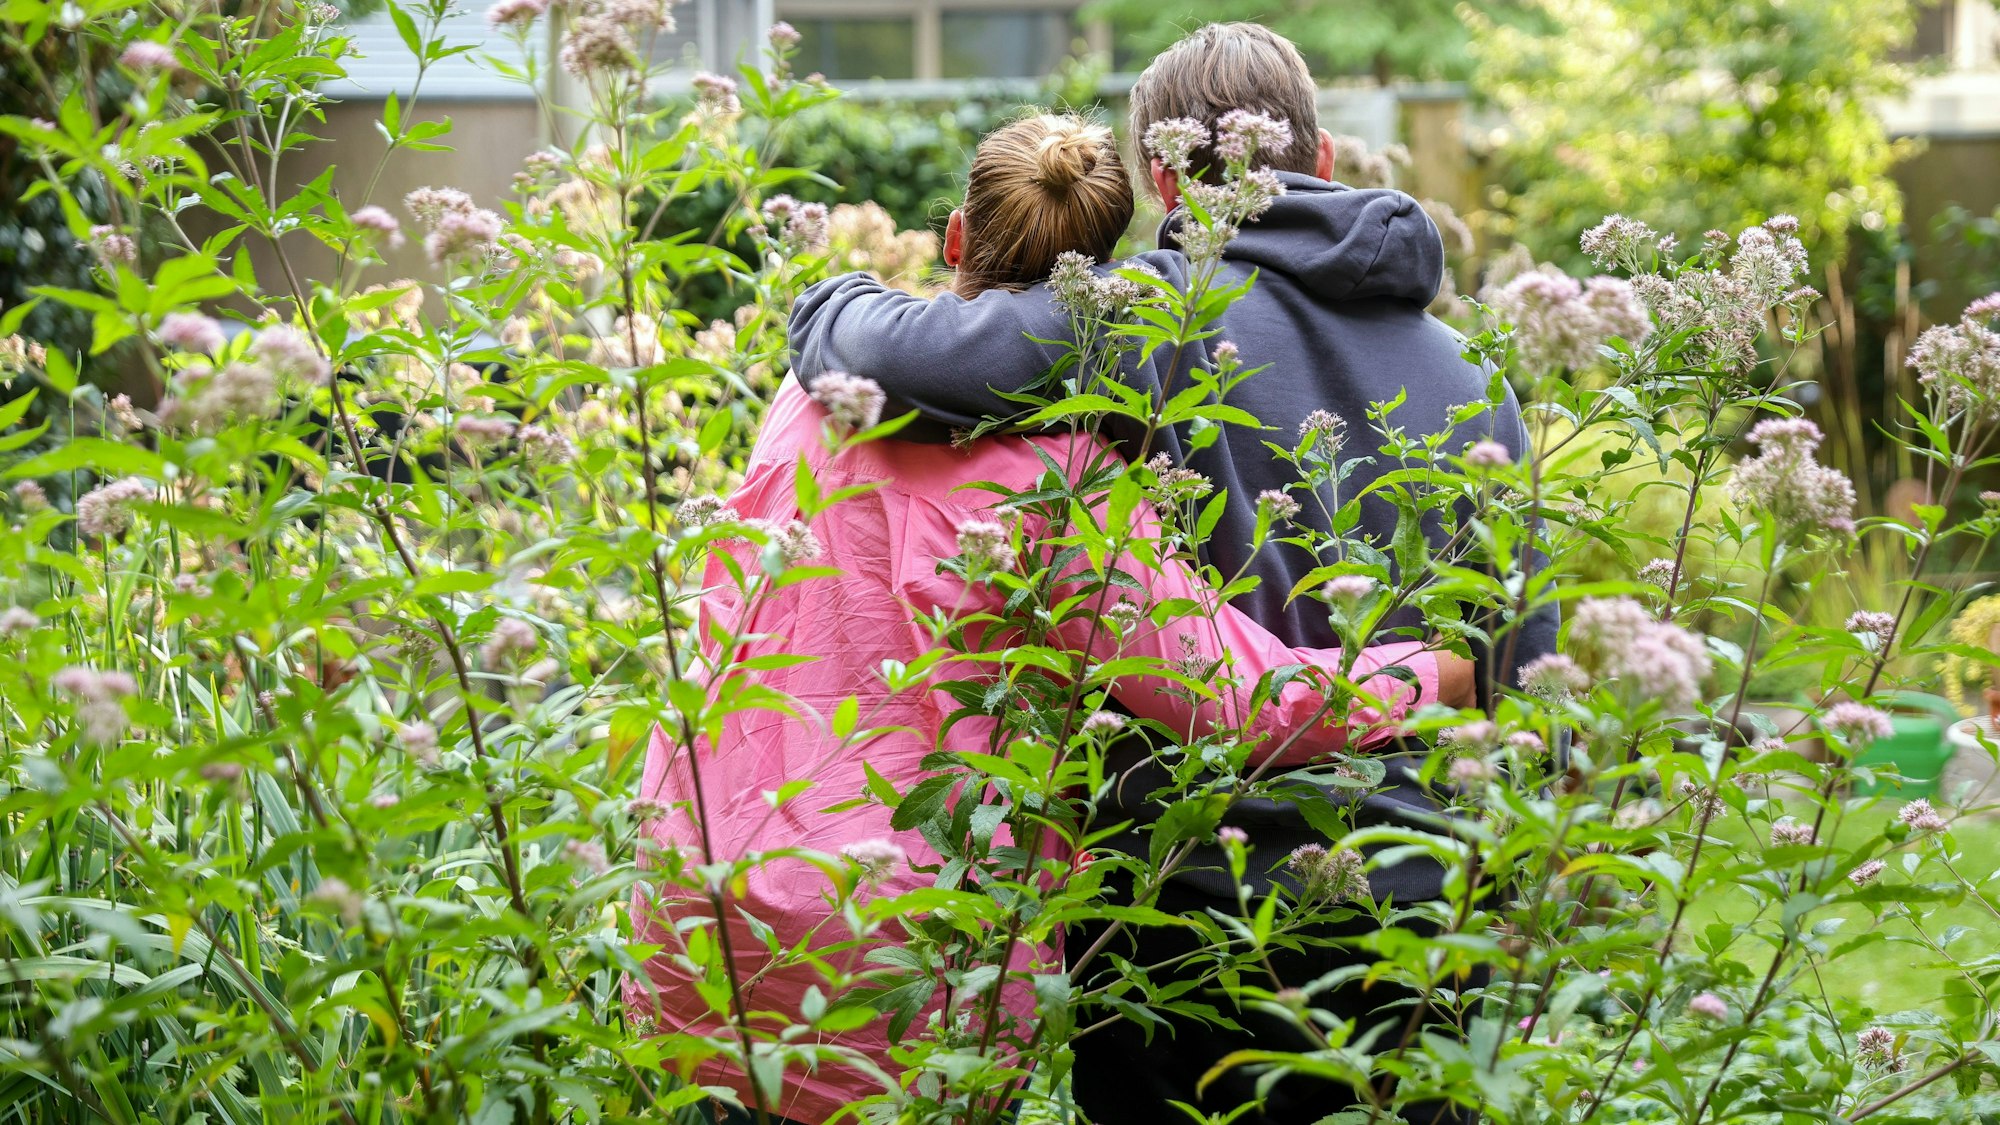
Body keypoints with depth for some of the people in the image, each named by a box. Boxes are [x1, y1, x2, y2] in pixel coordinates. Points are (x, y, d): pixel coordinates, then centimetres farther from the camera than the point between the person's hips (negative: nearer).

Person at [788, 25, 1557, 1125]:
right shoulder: (1473, 382, 7)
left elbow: (911, 360, -21)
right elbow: (1522, 661, 9)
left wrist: (834, 309, 1)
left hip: (1203, 884, -4)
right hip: (1413, 896, 5)